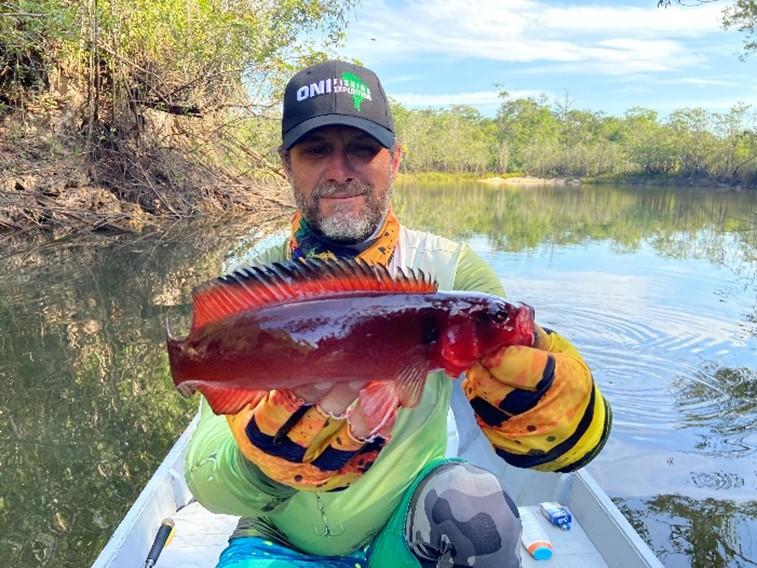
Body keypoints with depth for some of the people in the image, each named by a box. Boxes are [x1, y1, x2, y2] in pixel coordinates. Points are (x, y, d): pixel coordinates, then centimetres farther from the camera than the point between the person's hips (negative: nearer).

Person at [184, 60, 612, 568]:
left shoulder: (449, 269, -12)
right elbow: (209, 484, -18)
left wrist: (505, 351, -39)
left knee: (473, 500, -29)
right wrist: (301, 412, -37)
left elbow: (574, 442, -18)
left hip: (412, 524, -1)